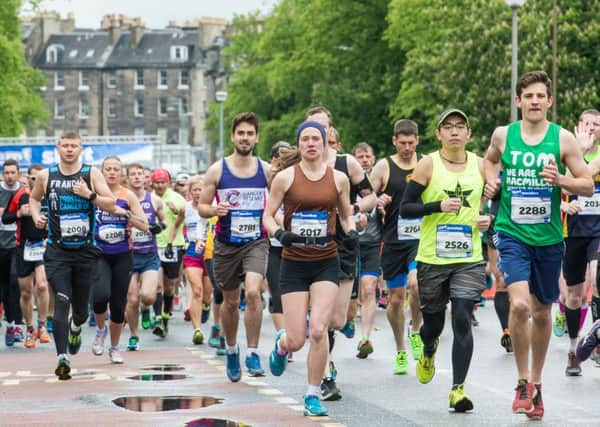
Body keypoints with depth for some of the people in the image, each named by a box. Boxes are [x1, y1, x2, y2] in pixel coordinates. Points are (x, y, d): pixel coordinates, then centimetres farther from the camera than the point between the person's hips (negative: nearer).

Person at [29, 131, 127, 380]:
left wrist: (89, 194, -18)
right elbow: (34, 198, 23)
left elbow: (112, 204, -3)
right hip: (57, 251, -1)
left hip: (86, 251, 1)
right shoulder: (46, 176, 4)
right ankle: (62, 357, -17)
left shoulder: (91, 174, 0)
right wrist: (35, 215, 4)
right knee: (61, 303, -14)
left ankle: (76, 327, 47)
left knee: (81, 308, 11)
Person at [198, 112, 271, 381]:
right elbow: (201, 206, 2)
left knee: (253, 292, -23)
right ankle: (231, 349, 36)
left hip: (256, 241, -1)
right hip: (226, 244, 1)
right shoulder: (217, 170, -2)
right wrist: (214, 210, -20)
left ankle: (253, 353, -14)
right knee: (230, 301, 12)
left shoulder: (267, 170, 0)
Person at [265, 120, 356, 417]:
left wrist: (351, 232, -5)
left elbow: (346, 215, 16)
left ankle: (313, 396, -1)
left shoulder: (339, 179, 3)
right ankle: (281, 343, 37)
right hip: (294, 263, -1)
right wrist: (280, 233, -19)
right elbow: (268, 216, 2)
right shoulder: (285, 177, -2)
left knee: (318, 330, -16)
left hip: (326, 263, 1)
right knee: (296, 341, -3)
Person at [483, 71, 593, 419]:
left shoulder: (563, 138, -4)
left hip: (549, 237, 1)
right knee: (520, 304, -20)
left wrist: (560, 179, -19)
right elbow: (490, 159, 23)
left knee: (542, 312, 13)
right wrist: (492, 180, 3)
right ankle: (523, 382, -4)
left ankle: (536, 381, 33)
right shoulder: (503, 135, 0)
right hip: (513, 234, -1)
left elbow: (588, 185, -1)